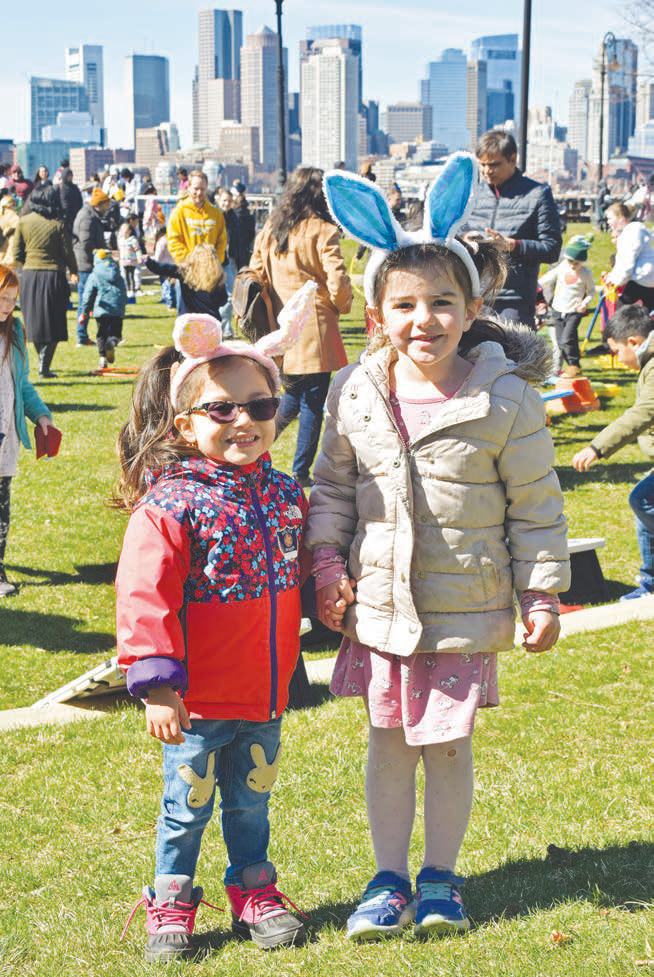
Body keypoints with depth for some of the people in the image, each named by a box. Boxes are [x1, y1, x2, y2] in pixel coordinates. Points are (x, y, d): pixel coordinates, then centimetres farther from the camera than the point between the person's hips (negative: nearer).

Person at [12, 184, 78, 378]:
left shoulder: (23, 222, -1)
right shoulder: (57, 224, -8)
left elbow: (17, 254, 1)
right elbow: (67, 252, -4)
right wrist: (74, 272, 14)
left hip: (29, 275, 3)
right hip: (53, 275, -3)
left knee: (34, 322, 16)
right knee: (53, 324, 4)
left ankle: (43, 361, 25)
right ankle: (44, 367, -3)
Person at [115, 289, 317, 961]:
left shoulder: (285, 495, 2)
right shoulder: (171, 505, -18)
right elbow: (144, 598, -19)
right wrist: (156, 683, -21)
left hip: (265, 695, 5)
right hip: (199, 701, -5)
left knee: (252, 801, 19)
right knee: (187, 805, 10)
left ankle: (253, 893, 37)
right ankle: (170, 903, 29)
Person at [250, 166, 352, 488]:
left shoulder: (270, 230, 6)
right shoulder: (321, 231, -11)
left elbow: (255, 275, 11)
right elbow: (337, 282, -15)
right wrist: (342, 305, 6)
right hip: (314, 327, -6)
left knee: (293, 395, 23)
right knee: (313, 401, 4)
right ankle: (301, 472, 6)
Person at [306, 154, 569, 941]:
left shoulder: (504, 399, -11)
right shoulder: (354, 395, -3)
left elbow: (536, 503, -4)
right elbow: (331, 487, 9)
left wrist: (543, 593, -2)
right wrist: (327, 563, 1)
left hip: (466, 611, -2)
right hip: (378, 609, 2)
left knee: (449, 749, 11)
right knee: (388, 747, 12)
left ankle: (440, 875, 30)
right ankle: (389, 877, 28)